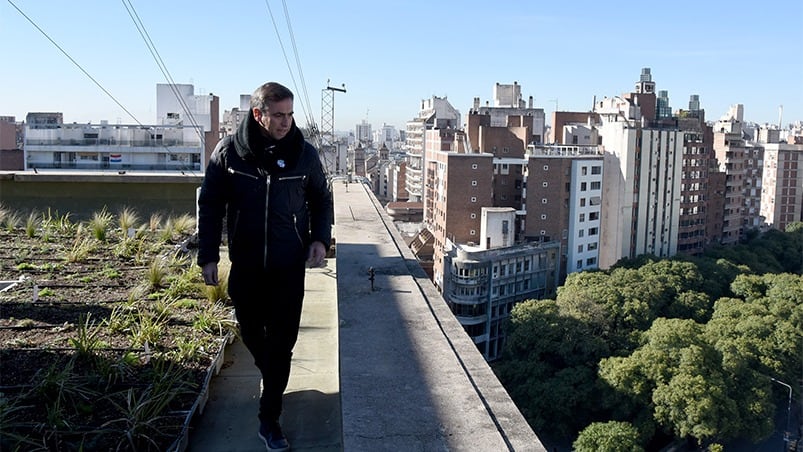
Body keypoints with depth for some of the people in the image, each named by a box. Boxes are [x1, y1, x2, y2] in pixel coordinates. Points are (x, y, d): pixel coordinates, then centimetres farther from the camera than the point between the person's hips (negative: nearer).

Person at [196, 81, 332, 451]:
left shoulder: (304, 153, -5)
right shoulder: (229, 151, -6)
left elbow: (321, 199, 9)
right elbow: (210, 203, 0)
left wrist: (320, 239, -6)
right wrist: (208, 256, -2)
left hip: (289, 267, -1)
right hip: (245, 264, 1)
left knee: (281, 343, 1)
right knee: (251, 332, 17)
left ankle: (269, 420, 13)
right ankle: (270, 376, 48)